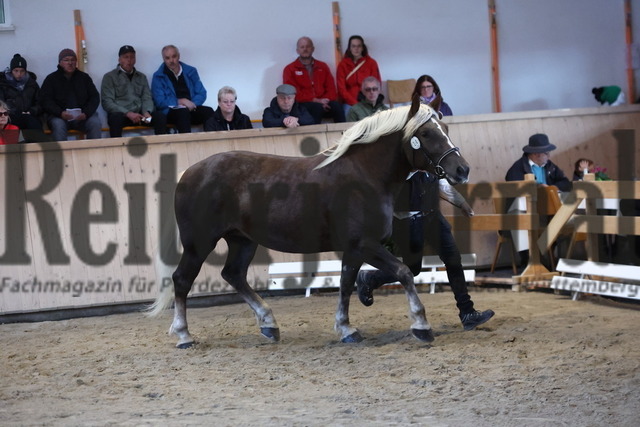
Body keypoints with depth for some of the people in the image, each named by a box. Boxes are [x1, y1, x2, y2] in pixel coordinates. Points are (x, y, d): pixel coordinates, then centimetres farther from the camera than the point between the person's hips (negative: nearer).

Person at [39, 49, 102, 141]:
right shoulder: (51, 79, 8)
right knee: (58, 125, -34)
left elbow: (95, 97, 8)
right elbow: (45, 101, -1)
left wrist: (86, 113, -13)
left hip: (82, 115, 2)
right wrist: (60, 113, -20)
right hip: (59, 116, -1)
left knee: (96, 123, -27)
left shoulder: (84, 77, 14)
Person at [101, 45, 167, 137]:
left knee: (161, 117, -24)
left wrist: (146, 112, -11)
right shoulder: (110, 77, 7)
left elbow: (147, 98, 14)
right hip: (120, 114, -4)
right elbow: (107, 102, -3)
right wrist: (128, 113, -17)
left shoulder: (141, 77, 21)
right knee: (115, 118, -39)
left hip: (139, 114, 4)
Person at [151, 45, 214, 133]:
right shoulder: (158, 76, 5)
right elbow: (159, 102, -3)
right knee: (183, 112, -38)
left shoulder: (191, 71, 15)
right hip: (171, 111, -4)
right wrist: (180, 102, -11)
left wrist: (192, 104, -9)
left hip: (191, 109, 4)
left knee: (209, 111, -27)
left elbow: (202, 94, 12)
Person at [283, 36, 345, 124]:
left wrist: (325, 100, -10)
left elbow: (331, 88, 13)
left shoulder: (322, 66, 22)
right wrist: (315, 100, -13)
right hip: (303, 105, -3)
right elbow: (294, 93, -2)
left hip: (324, 103, 3)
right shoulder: (290, 69, 10)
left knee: (337, 106, -30)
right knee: (317, 108, -37)